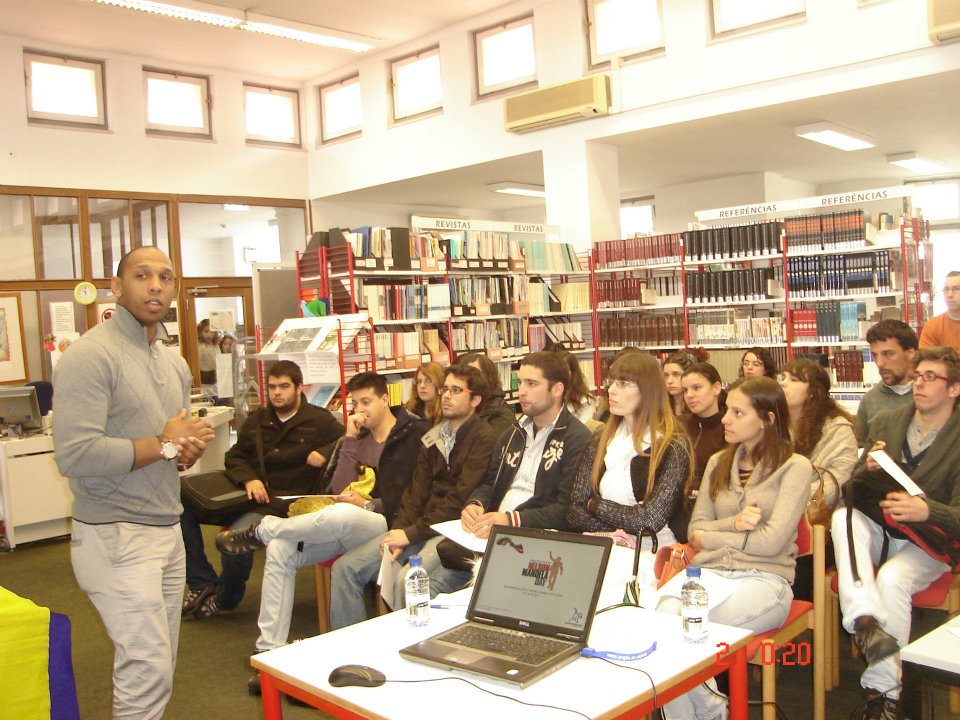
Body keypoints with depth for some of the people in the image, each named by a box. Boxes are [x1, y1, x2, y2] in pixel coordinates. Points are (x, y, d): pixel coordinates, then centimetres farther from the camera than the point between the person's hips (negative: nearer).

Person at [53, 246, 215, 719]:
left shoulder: (175, 363, 14)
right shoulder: (90, 356, -13)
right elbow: (75, 454, -23)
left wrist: (189, 447, -1)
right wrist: (163, 445, -14)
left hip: (167, 530, 8)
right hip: (116, 537, -8)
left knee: (159, 665, 11)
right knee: (148, 670, -5)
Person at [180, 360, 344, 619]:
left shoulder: (320, 421, 5)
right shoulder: (257, 420, 19)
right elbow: (234, 456, 16)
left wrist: (325, 453, -17)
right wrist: (248, 479, -5)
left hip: (285, 501, -5)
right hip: (245, 492, 6)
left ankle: (224, 599, 2)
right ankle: (202, 585, -3)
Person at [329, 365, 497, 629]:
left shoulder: (484, 439, -9)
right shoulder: (434, 438, 16)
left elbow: (460, 501, -16)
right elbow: (417, 490, 10)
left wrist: (412, 534, -15)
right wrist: (399, 530, -6)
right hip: (419, 528, 8)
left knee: (407, 580, -33)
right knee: (345, 567, -2)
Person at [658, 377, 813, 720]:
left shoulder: (795, 467, 2)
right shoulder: (718, 463, 19)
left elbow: (771, 541, -8)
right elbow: (695, 530, 13)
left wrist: (711, 537, 1)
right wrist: (733, 524, -7)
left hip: (763, 579, -4)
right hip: (709, 572, 4)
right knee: (663, 617, -29)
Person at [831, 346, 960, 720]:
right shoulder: (886, 423, 9)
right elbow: (854, 489, 8)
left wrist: (926, 510, -33)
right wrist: (869, 468, -15)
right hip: (880, 530, 3)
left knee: (892, 578, -33)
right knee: (843, 516, -29)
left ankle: (882, 690, -23)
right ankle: (865, 619, -44)